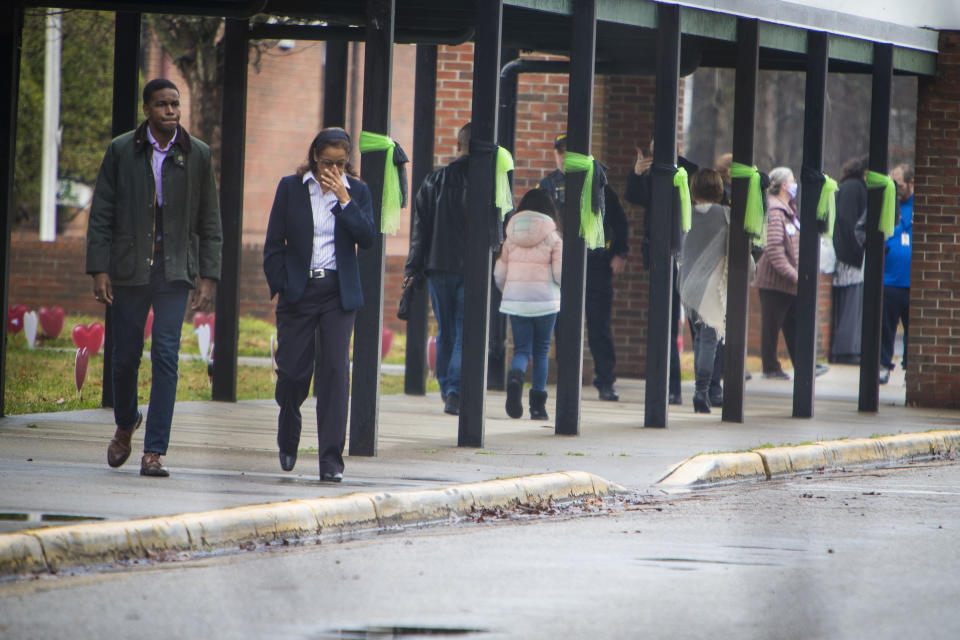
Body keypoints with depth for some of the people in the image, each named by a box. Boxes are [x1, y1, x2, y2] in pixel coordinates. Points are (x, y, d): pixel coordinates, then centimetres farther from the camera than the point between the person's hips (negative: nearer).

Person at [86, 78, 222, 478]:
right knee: (126, 355, 6)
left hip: (175, 269, -1)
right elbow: (101, 215, 3)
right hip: (129, 268, 1)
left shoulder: (197, 155, 5)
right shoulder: (121, 151, 3)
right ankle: (125, 425, 36)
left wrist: (208, 276, 0)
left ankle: (154, 452, -10)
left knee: (166, 355, -10)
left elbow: (209, 222, 8)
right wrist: (99, 269, -5)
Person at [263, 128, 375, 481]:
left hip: (339, 293, 0)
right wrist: (281, 287, -3)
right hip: (298, 292, 0)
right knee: (292, 370, 1)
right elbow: (273, 244, 5)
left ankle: (331, 459, -9)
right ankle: (288, 440, 30)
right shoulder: (291, 188, 4)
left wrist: (344, 199, -13)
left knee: (335, 369, -9)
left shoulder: (357, 192, 6)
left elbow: (368, 237, -7)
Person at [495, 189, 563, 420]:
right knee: (541, 351, 10)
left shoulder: (510, 236, 4)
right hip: (545, 301, -2)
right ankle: (538, 405, 9)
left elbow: (499, 273, 5)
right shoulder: (552, 237, -4)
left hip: (515, 300, 2)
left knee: (522, 349, 7)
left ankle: (515, 376, -26)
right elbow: (560, 273, -8)